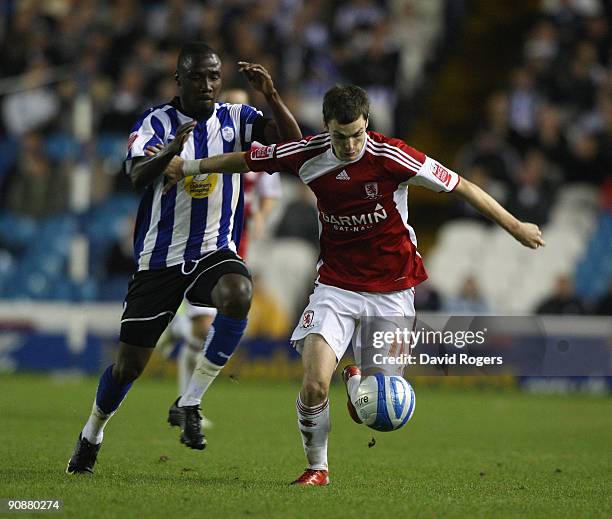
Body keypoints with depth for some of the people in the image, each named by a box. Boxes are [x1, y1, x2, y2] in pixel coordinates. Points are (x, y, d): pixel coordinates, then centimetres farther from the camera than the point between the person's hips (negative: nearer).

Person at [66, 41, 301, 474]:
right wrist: (171, 152, -45)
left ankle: (189, 405, -22)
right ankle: (91, 436, 33)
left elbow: (294, 142, -13)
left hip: (216, 251, 1)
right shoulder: (156, 122, -6)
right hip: (160, 257, -1)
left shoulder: (236, 119, 0)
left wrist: (271, 95, -27)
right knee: (130, 364, 4)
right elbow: (137, 175, -25)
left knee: (238, 293, -35)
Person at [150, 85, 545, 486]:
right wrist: (188, 166, 16)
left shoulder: (391, 156, -18)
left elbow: (461, 186, -10)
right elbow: (248, 160, 8)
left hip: (391, 290, -1)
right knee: (315, 383, -17)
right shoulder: (308, 155, -9)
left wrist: (515, 226, -5)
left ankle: (357, 377, 34)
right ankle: (317, 468, 8)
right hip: (337, 284, 2)